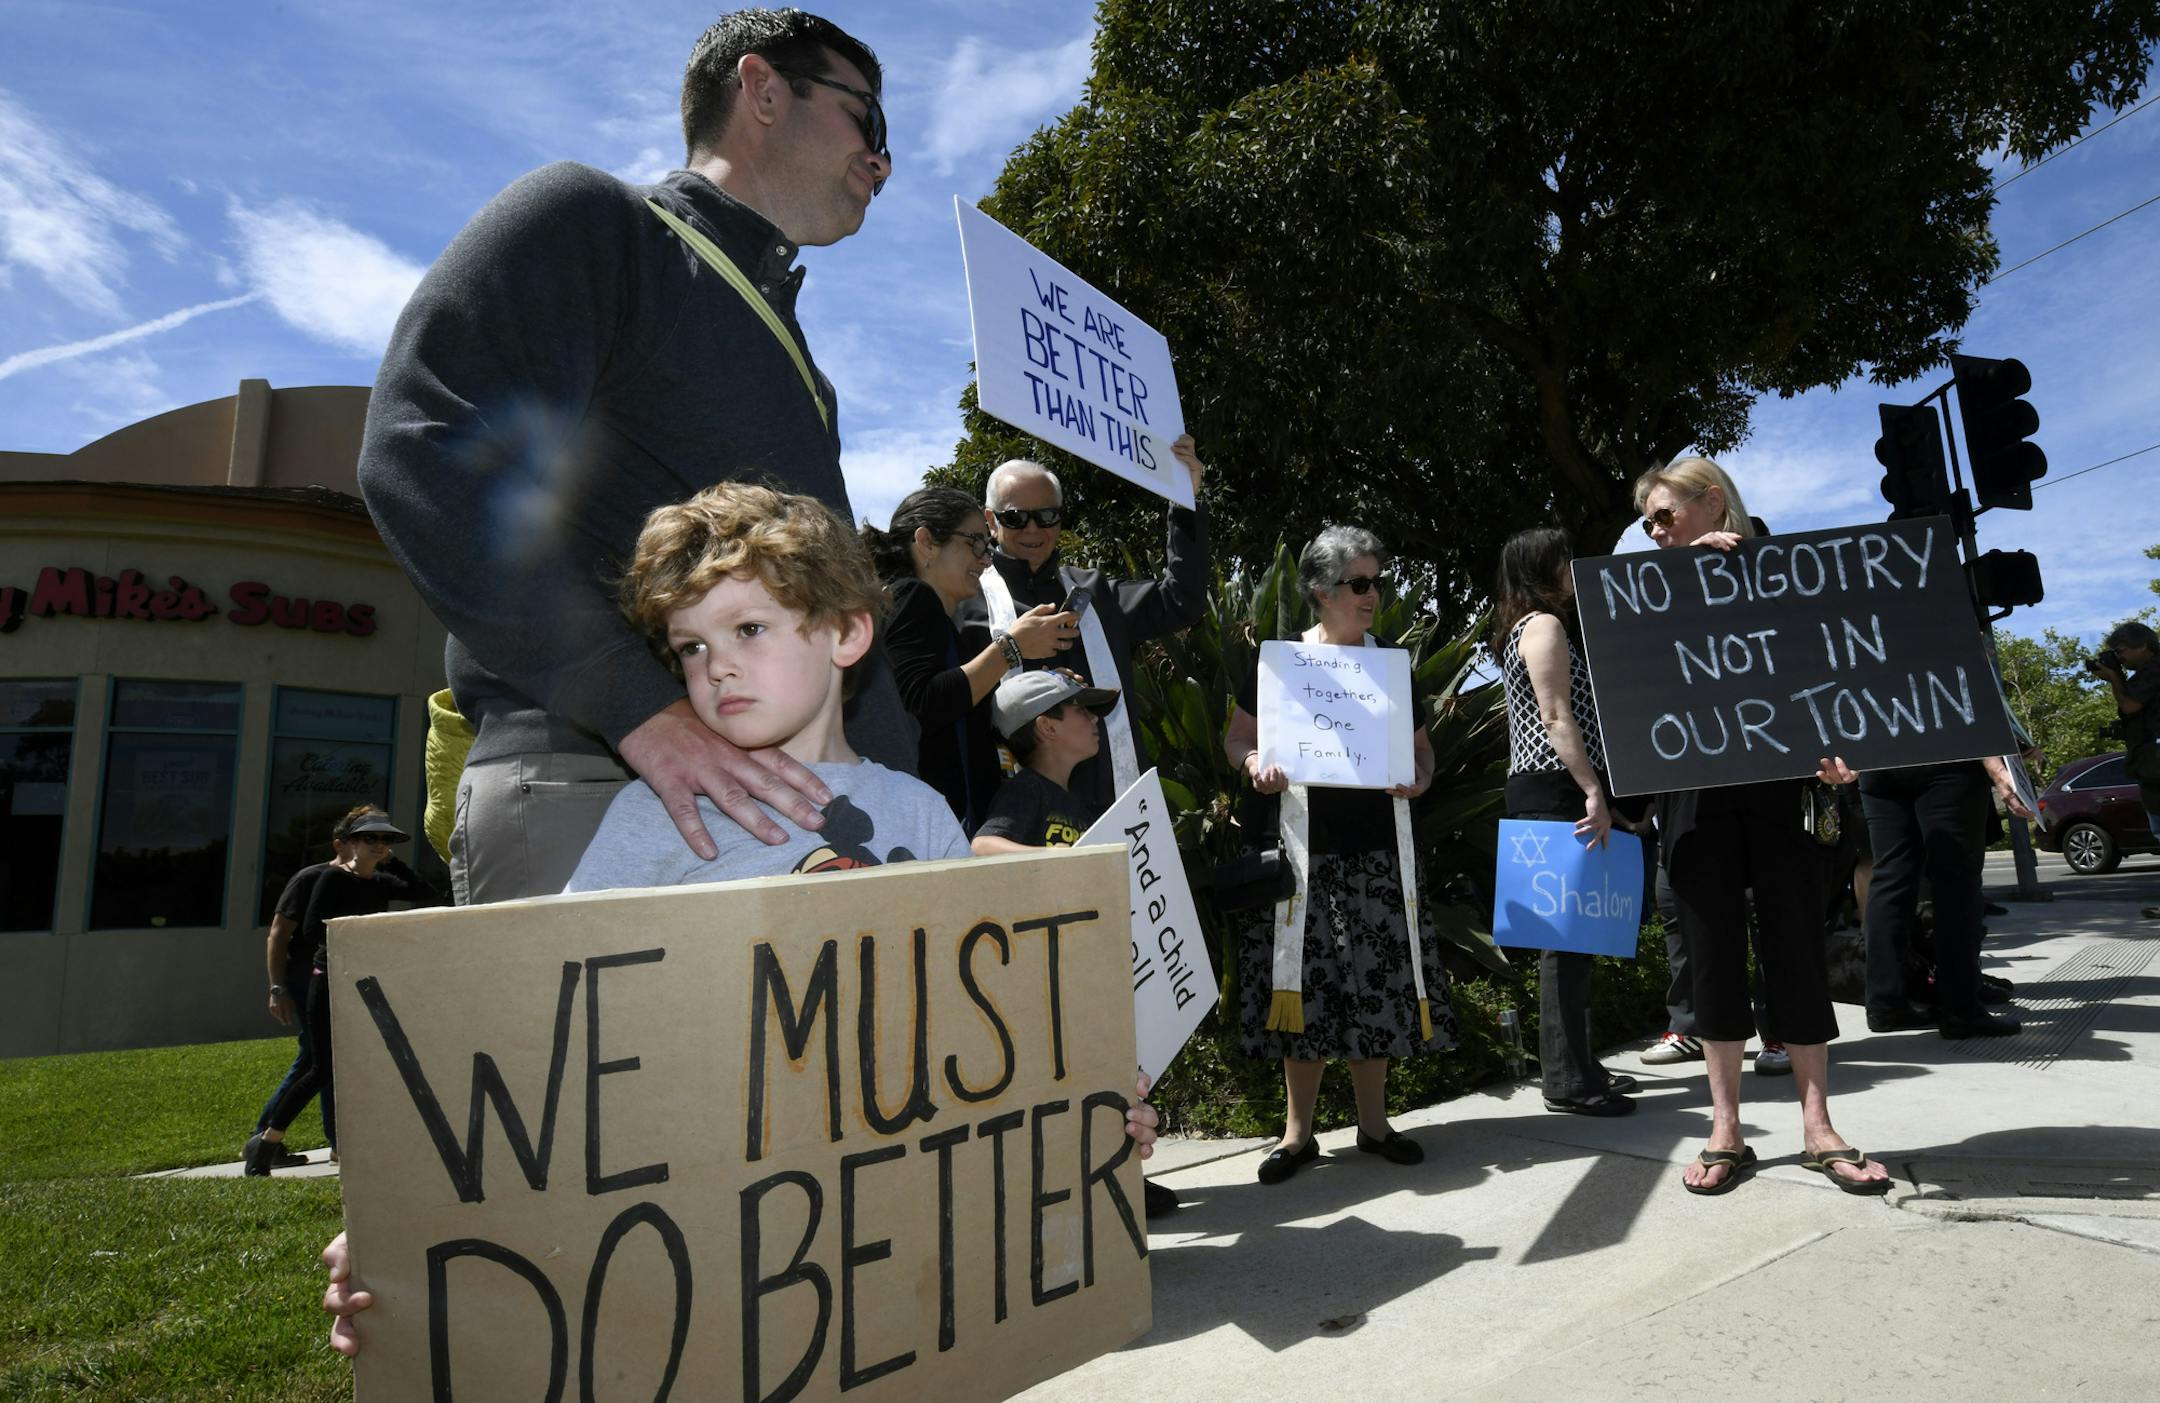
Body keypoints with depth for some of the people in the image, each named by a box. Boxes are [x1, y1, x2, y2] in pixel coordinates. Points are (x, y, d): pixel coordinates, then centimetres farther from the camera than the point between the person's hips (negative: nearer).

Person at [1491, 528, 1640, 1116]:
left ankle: (1578, 1066, 20)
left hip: (1541, 791, 11)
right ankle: (1567, 1081, -5)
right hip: (1557, 791, -11)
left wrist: (1595, 795, 23)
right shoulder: (1544, 625, -7)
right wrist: (1594, 793, -21)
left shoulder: (1525, 628, 24)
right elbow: (1557, 718, -17)